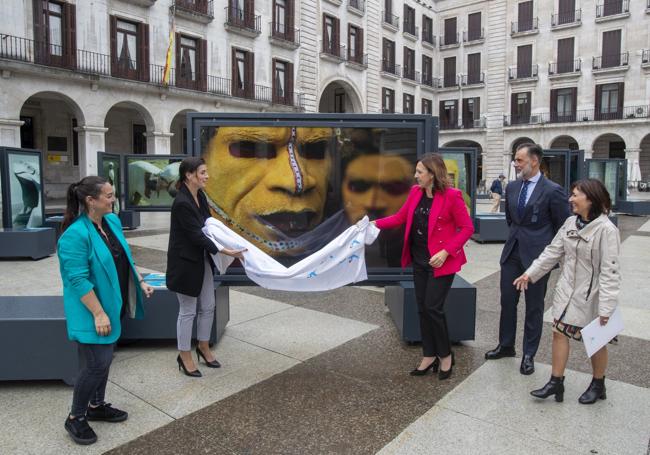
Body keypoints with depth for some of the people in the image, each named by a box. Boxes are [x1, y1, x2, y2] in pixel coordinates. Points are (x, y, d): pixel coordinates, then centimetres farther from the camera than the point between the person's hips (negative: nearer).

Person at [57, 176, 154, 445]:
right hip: (91, 312, -8)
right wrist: (98, 314, -23)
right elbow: (79, 280, -24)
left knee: (105, 360, 18)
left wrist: (140, 282, 11)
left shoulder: (112, 221, 2)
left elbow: (124, 258, 14)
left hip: (113, 304, 8)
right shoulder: (76, 235, -24)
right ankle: (75, 418, 19)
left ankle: (96, 406, 37)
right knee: (97, 364, -3)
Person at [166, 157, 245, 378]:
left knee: (208, 306, 16)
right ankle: (184, 356, 24)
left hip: (202, 259, 8)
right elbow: (196, 235, -22)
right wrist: (223, 251, -22)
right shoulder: (181, 203, -24)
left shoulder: (200, 195, 2)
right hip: (185, 262, -8)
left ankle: (203, 347, 36)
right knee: (188, 311, 6)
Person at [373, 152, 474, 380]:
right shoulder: (415, 192, 3)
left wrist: (445, 252, -20)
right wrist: (375, 223, 0)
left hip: (441, 262, -6)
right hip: (419, 260, 6)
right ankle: (429, 356, 25)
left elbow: (467, 228, -13)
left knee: (433, 308, -5)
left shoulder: (451, 195, -15)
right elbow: (400, 217, 11)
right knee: (422, 308, 10)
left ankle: (446, 355, 18)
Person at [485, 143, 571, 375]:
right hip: (512, 252, 6)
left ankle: (529, 354, 22)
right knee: (507, 301, 12)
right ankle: (506, 345, 30)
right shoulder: (512, 187, 5)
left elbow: (564, 227, -5)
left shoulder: (552, 191, -12)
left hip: (537, 255, -5)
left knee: (534, 306, 8)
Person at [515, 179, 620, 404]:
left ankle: (598, 385, 36)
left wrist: (606, 307, -23)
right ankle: (556, 383, 21)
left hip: (591, 295, -6)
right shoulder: (571, 222, -2)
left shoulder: (606, 230, -21)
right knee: (559, 333, 8)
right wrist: (530, 273, 2)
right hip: (567, 290, 6)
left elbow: (610, 271, -21)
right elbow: (553, 251, 5)